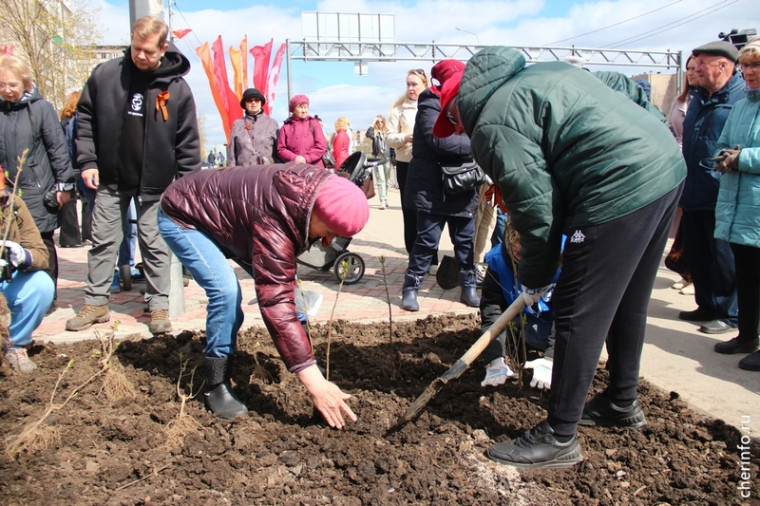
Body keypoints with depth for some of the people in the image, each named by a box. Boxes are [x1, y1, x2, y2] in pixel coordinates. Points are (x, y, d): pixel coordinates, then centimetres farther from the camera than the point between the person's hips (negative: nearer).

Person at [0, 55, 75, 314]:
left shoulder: (41, 108, -4)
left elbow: (58, 148, -4)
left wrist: (64, 184, -5)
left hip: (38, 189, -4)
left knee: (42, 242, 2)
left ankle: (47, 296, 13)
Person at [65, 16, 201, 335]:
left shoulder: (177, 88, -7)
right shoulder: (105, 75, -4)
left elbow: (188, 142, -4)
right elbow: (85, 118, 5)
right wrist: (87, 160, -3)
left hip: (154, 183, -2)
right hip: (110, 179, 2)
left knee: (154, 245, 5)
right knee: (103, 241, 9)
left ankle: (159, 305, 15)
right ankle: (95, 302, 22)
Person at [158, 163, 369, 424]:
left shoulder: (317, 184, -18)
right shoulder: (273, 223, -42)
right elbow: (276, 303, -45)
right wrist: (315, 383, -46)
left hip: (228, 214, 8)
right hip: (183, 218, -8)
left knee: (285, 282, 0)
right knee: (226, 290, -27)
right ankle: (216, 386, -10)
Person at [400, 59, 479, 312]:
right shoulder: (430, 106, -9)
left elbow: (466, 136, 17)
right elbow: (440, 140, -23)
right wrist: (476, 145, -18)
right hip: (434, 188, -7)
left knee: (466, 240, 10)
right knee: (427, 240, -3)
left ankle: (469, 288, 19)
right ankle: (410, 288, 8)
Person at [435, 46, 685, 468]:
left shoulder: (493, 126, -6)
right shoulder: (540, 73, 21)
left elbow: (536, 208, -11)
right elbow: (624, 87, 23)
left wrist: (534, 280, 5)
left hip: (621, 188, -10)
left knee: (579, 314, -2)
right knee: (628, 302, 21)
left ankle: (559, 438, 9)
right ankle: (623, 402, 38)